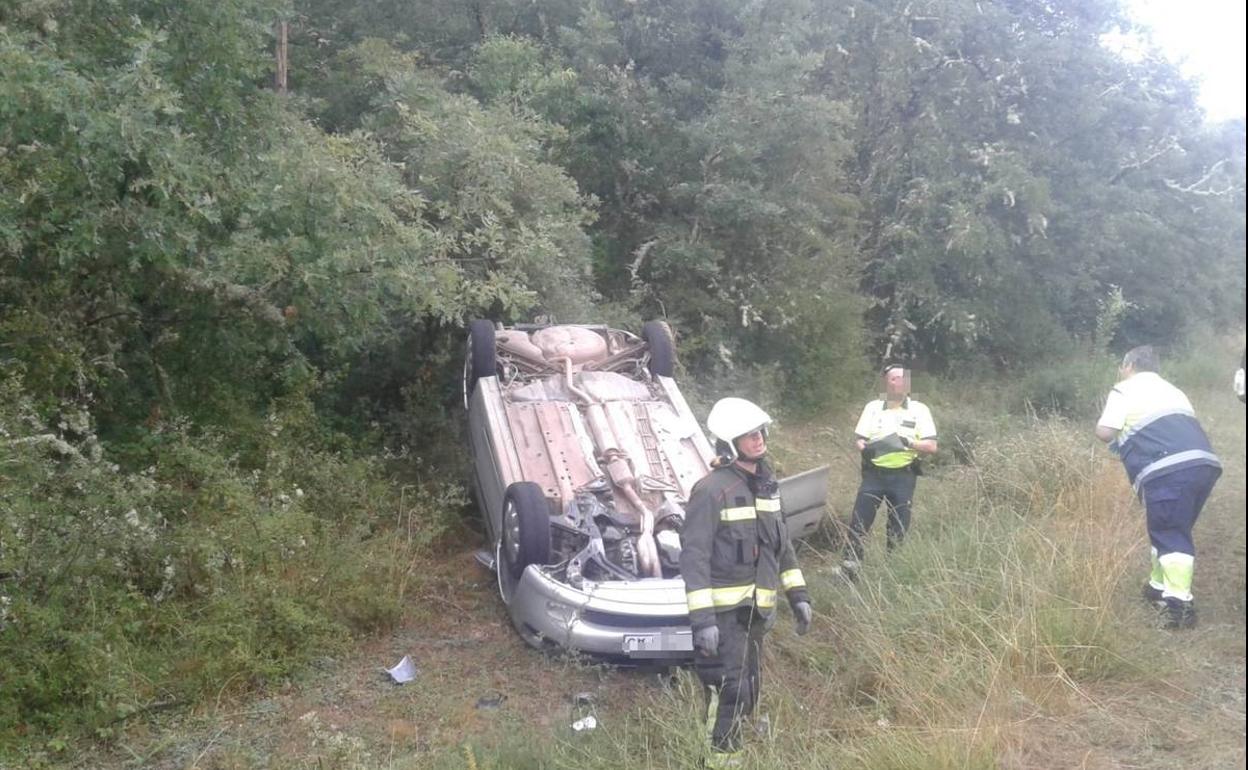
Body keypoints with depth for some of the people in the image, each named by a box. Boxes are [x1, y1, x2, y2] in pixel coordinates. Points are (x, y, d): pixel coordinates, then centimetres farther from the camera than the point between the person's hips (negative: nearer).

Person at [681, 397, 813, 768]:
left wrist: (797, 594, 15)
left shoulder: (767, 484, 8)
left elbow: (781, 544, 18)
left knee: (748, 693, 18)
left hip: (755, 609, 8)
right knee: (729, 694, -7)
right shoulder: (712, 489, -18)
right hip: (724, 611, -8)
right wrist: (701, 619, -24)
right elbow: (693, 556, -20)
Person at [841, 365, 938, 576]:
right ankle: (851, 563, -1)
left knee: (899, 526, 5)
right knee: (859, 519, -6)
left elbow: (932, 446, 0)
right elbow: (858, 439, 6)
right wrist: (865, 449, -17)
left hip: (903, 476, 0)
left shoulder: (919, 410, 5)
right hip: (873, 473, 0)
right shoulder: (873, 407, 9)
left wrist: (909, 443, -18)